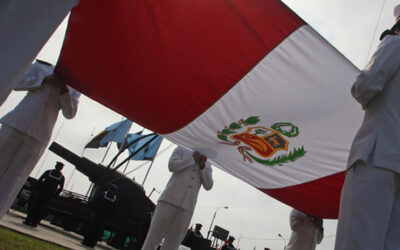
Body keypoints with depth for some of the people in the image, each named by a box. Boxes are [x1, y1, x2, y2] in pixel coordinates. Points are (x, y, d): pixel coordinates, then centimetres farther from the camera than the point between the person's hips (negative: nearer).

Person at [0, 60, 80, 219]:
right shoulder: (41, 67, 15)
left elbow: (70, 114, 1)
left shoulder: (73, 89, 12)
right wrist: (46, 79, -6)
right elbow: (17, 82, 4)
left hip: (38, 137, -1)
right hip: (16, 124, 1)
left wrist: (64, 89, -11)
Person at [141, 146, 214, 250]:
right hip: (170, 199, -2)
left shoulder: (207, 165, 20)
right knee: (154, 235, -3)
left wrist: (203, 166, -3)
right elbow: (172, 165, -3)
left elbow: (208, 186, 8)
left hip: (187, 207, 2)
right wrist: (192, 158, 1)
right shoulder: (182, 150, 15)